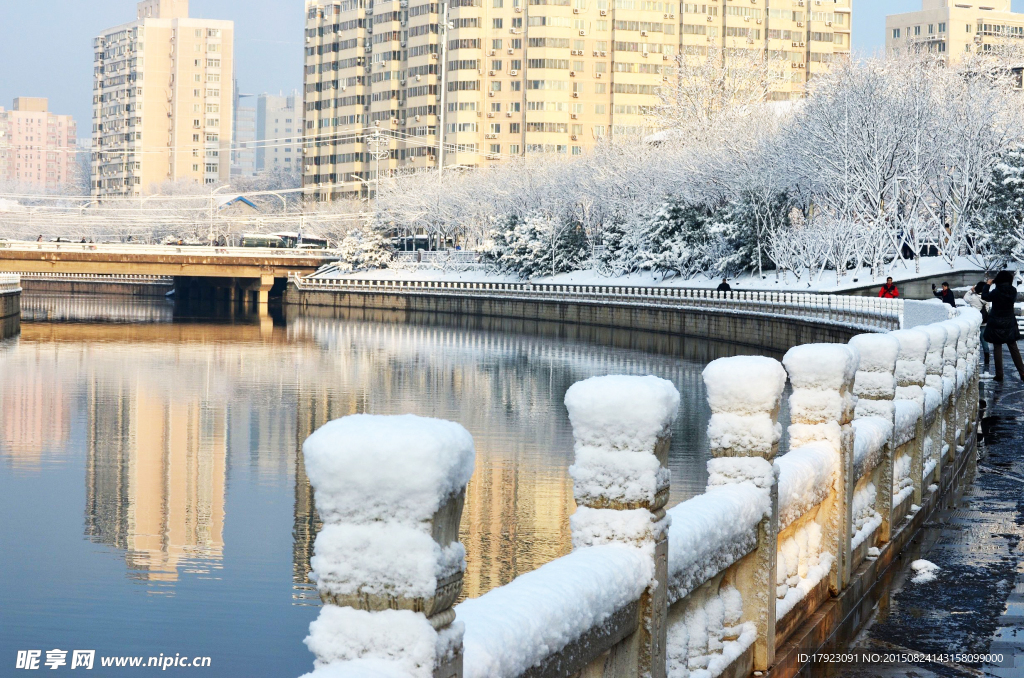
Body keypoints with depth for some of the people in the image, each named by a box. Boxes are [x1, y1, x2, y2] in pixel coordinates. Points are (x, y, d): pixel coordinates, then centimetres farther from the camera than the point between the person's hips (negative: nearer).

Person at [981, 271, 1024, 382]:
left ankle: (999, 375, 2)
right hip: (1010, 323, 4)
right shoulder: (1013, 291, -6)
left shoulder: (996, 291, -16)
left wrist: (988, 284, 11)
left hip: (997, 324, -4)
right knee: (1013, 348, 11)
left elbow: (985, 297, -2)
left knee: (997, 348, 3)